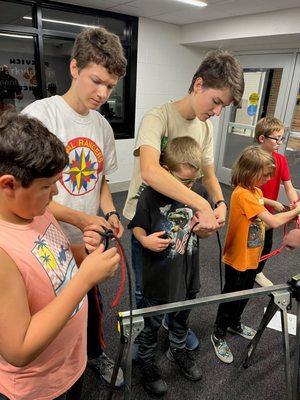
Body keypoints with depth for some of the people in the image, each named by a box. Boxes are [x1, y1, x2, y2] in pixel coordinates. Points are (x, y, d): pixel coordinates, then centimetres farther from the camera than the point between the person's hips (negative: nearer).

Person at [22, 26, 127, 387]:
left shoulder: (103, 126, 3)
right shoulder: (39, 114, -16)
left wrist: (109, 213, -5)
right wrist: (80, 219, -24)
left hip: (89, 242, 5)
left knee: (91, 302, 23)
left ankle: (95, 353, 50)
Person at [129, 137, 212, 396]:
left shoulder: (200, 192, -9)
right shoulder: (151, 196, -21)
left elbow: (204, 234, 2)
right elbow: (138, 227, -7)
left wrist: (203, 227, -21)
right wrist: (146, 240, -28)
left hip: (188, 274, 4)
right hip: (158, 277, -4)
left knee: (181, 319, 28)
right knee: (152, 323, 18)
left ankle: (178, 350, 57)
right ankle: (147, 361, 46)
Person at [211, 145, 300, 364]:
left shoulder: (256, 190, 3)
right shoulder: (242, 194, -27)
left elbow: (266, 222, 3)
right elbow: (272, 222, -29)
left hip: (252, 257, 9)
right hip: (238, 260, -9)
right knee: (231, 298, 10)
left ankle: (235, 323, 50)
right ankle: (219, 336, 32)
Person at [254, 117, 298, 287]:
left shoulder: (281, 159, -6)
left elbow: (289, 187, -10)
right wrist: (273, 203, -23)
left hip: (268, 212, 6)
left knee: (267, 244, 20)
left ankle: (258, 271, 45)